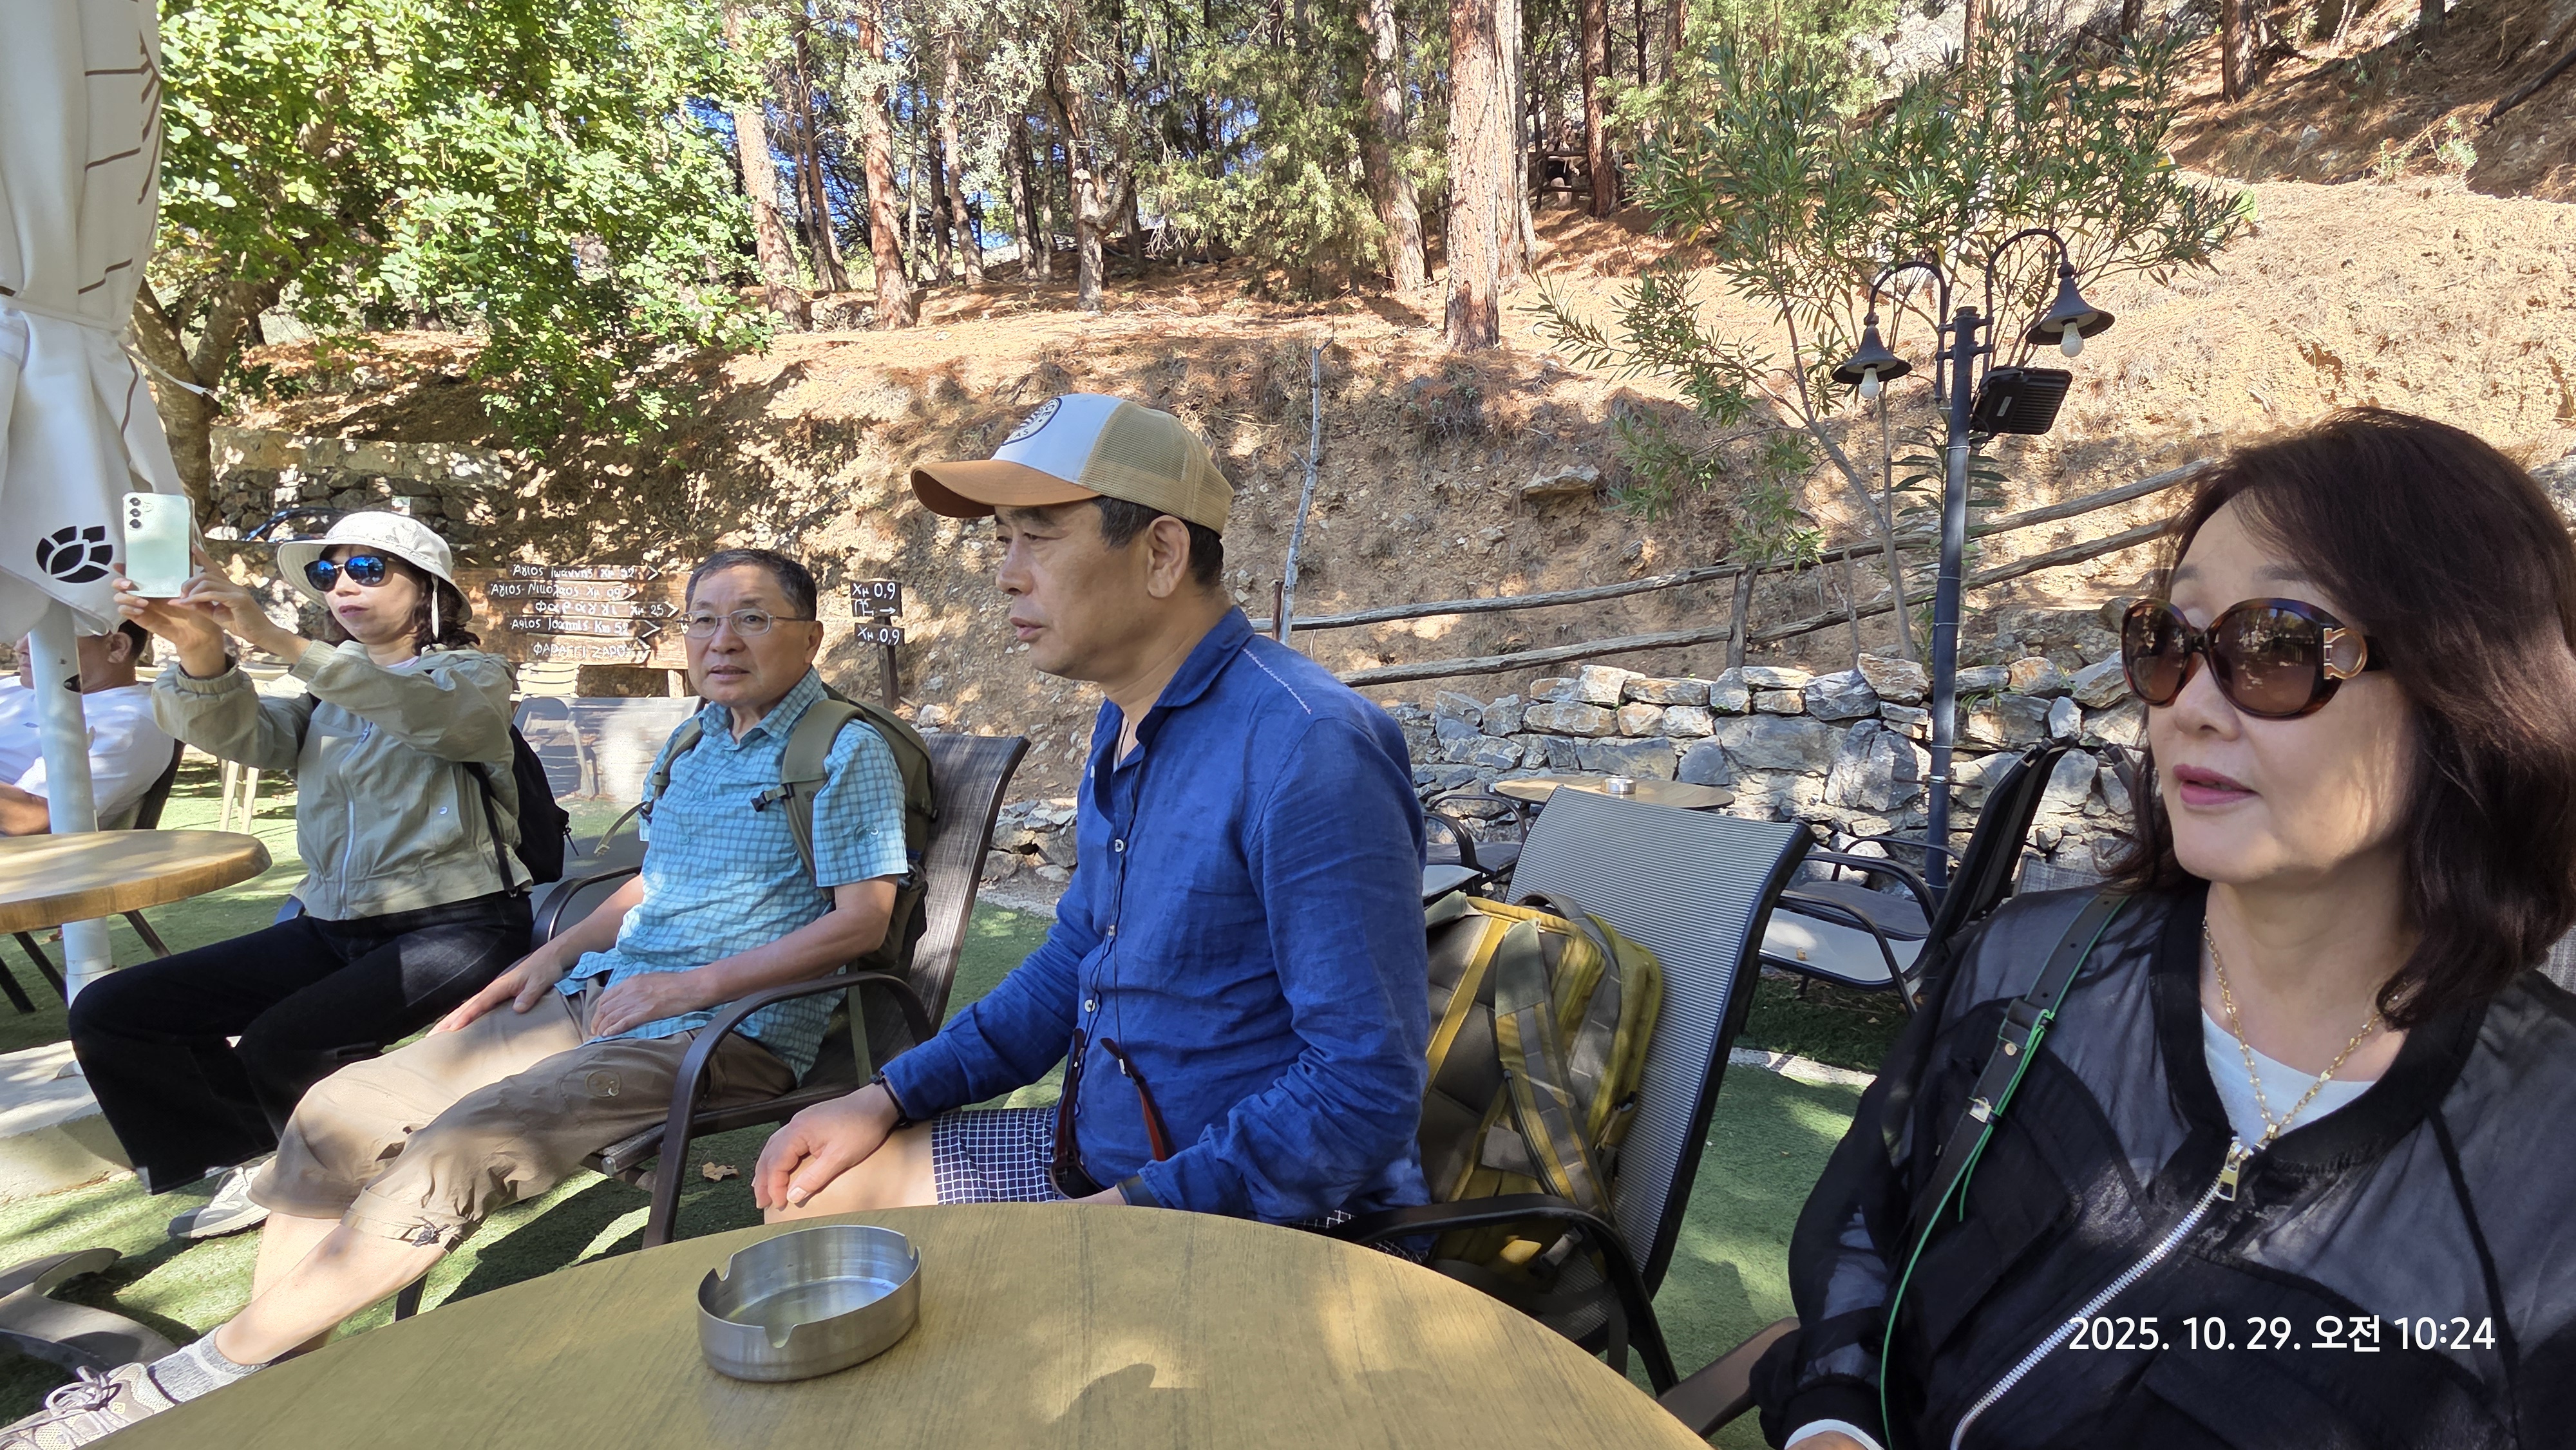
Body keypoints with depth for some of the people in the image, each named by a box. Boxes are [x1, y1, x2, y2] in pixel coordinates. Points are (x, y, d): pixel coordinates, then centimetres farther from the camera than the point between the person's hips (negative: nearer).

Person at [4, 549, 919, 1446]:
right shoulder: (693, 742, 16)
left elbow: (861, 922, -16)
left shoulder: (847, 753, -9)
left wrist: (694, 985, -18)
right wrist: (555, 955, 11)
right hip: (600, 996, 8)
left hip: (724, 1030, -8)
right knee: (342, 1107, -1)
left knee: (455, 1151, -22)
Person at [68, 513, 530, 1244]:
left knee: (282, 1043, -27)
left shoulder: (473, 676, 2)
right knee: (107, 1014, -1)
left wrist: (278, 640, -31)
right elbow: (239, 733, -3)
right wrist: (202, 654, -24)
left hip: (453, 924, -7)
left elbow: (425, 711, -23)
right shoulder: (327, 692, 19)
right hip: (331, 928, 7)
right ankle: (259, 1156, 15)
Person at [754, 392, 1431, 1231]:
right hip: (1097, 1151, 9)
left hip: (1258, 1213, -8)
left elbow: (1367, 1092, -27)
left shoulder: (1306, 748, -26)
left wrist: (1129, 1214, -24)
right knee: (810, 1190, 13)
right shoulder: (1124, 728, 7)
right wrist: (890, 1097, 10)